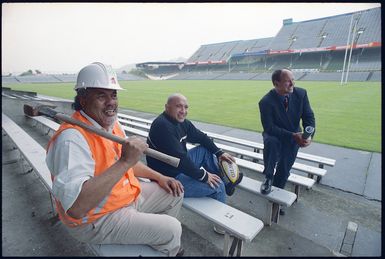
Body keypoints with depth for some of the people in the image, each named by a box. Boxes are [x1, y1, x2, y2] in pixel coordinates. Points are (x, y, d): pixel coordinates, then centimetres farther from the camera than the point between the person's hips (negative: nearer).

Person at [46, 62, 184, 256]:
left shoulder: (111, 123, 1)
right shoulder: (72, 137, -28)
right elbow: (76, 207, -38)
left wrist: (158, 177, 6)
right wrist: (125, 162, -40)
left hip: (128, 195, 9)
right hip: (96, 219, -8)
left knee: (175, 193, 13)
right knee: (172, 229, -13)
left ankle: (156, 242, 33)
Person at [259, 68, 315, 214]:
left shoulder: (301, 93, -13)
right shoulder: (266, 101, -25)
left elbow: (309, 117, -9)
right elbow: (269, 127, -26)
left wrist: (309, 135, -27)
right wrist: (292, 135, -34)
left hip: (294, 136, 3)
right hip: (273, 134, -3)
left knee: (284, 169, 3)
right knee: (271, 142, -38)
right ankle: (268, 178, -13)